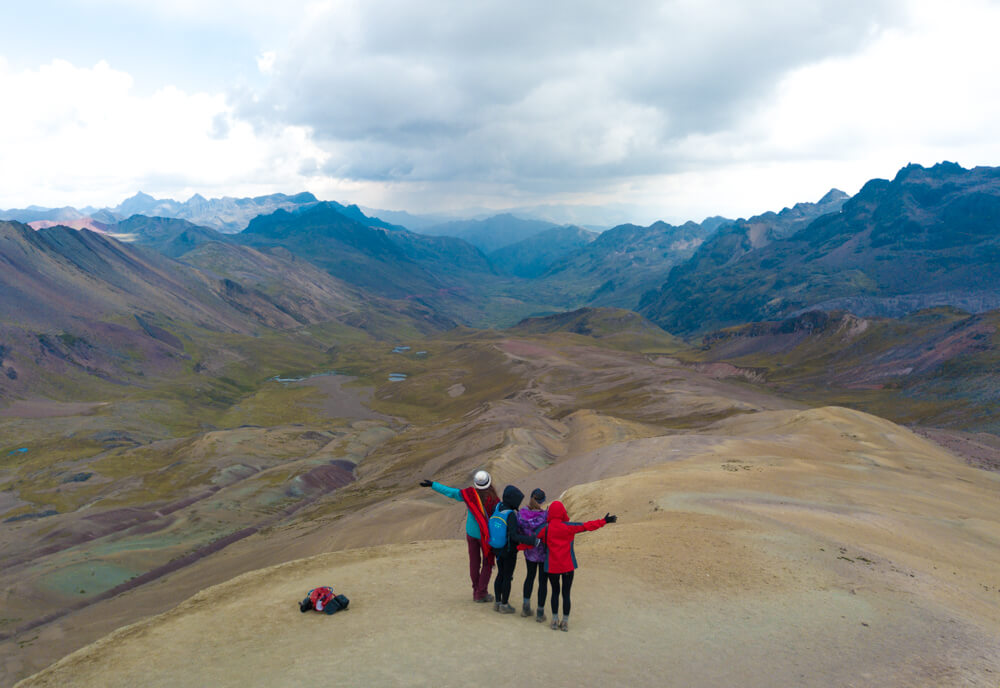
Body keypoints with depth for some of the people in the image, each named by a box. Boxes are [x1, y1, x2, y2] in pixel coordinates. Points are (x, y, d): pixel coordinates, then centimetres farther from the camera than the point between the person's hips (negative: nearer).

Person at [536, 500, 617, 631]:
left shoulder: (545, 528, -7)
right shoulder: (568, 527, -10)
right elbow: (587, 526, -7)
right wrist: (604, 521, 1)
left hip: (552, 566, 1)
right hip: (568, 566, -1)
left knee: (555, 592, 16)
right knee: (566, 593, 8)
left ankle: (555, 620, 18)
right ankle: (565, 622, 13)